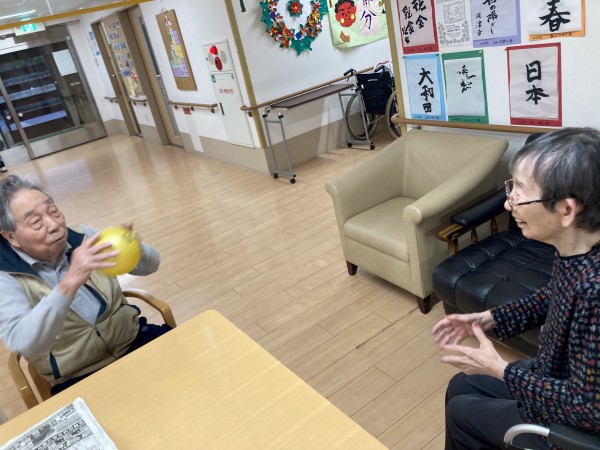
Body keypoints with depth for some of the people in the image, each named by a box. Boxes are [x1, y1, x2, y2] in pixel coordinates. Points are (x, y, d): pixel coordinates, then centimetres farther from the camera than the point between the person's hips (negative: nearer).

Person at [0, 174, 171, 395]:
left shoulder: (82, 238, -1)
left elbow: (150, 265, 3)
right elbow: (22, 343, -29)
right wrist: (70, 283, -42)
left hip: (133, 339, 4)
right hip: (79, 378, -4)